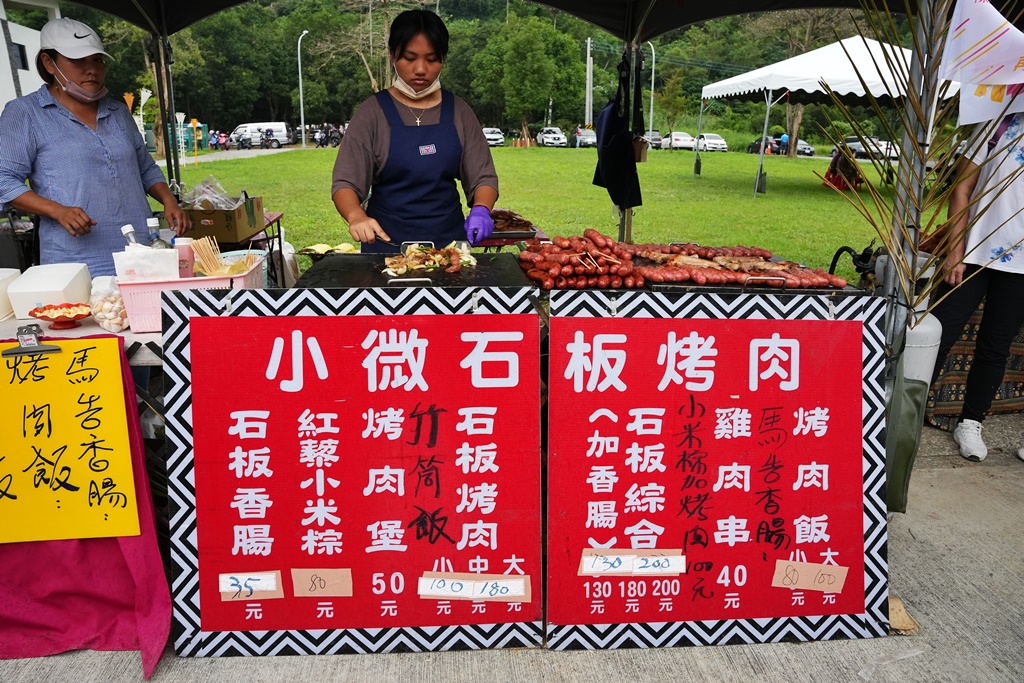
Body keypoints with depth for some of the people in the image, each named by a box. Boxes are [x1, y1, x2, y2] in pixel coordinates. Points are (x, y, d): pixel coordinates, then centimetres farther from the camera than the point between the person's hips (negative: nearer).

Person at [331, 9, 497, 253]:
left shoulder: (458, 112, 3)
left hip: (449, 239, 2)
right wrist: (357, 215, -31)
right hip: (386, 241, -2)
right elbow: (345, 183, -9)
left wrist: (481, 210, -19)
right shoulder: (372, 112, -4)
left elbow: (483, 177, 3)